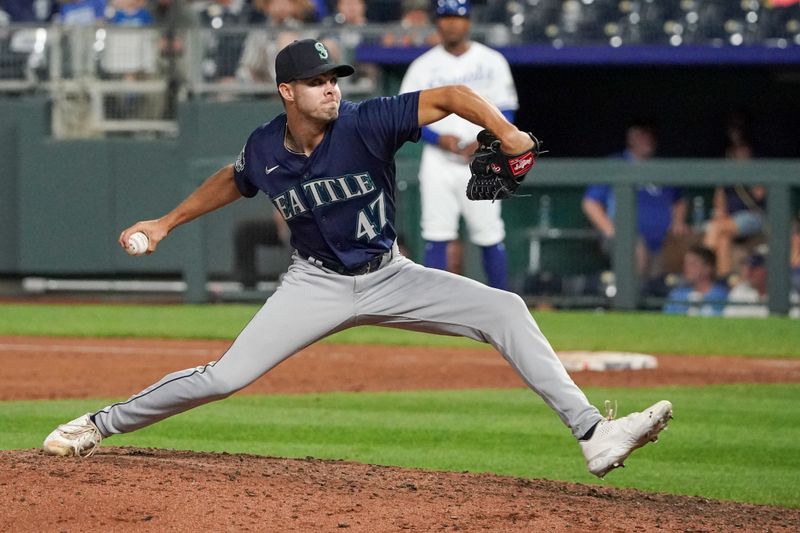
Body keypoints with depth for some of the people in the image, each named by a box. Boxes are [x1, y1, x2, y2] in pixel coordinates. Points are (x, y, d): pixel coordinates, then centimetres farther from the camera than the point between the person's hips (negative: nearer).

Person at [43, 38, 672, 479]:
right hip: (318, 286, 0)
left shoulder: (366, 123, -21)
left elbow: (450, 96, -26)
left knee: (505, 310, -18)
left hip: (390, 278, 0)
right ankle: (101, 425, 9)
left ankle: (593, 434, -19)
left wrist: (506, 133, -40)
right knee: (225, 377, -10)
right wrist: (168, 222, 14)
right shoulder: (265, 150, -11)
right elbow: (233, 181, 14)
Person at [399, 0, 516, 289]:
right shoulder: (423, 66, 6)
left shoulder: (492, 62, 5)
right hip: (438, 163, 1)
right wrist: (439, 139, -13)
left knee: (490, 237, -2)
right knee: (436, 236, -5)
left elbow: (505, 114, 5)